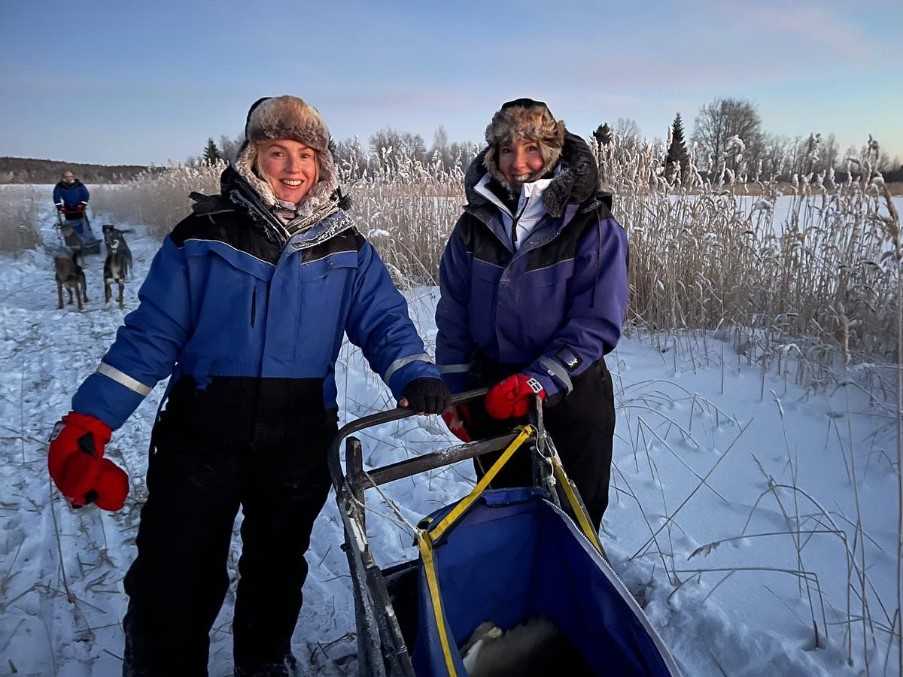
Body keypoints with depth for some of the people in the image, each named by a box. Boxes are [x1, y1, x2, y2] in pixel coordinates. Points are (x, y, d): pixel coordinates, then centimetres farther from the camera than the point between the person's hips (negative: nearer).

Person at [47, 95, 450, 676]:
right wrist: (91, 419, -11)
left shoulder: (346, 248, 1)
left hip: (300, 443, 2)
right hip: (201, 435, -2)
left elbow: (384, 321, -4)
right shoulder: (203, 236, -4)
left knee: (278, 567, 21)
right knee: (173, 581, 4)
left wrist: (414, 374, -25)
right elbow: (152, 334, -4)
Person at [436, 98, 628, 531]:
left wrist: (538, 381, -23)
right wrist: (452, 390, 1)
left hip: (570, 401, -3)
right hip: (491, 399, 3)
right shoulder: (475, 224, -1)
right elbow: (453, 314, 4)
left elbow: (598, 323, -14)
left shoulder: (593, 227, -11)